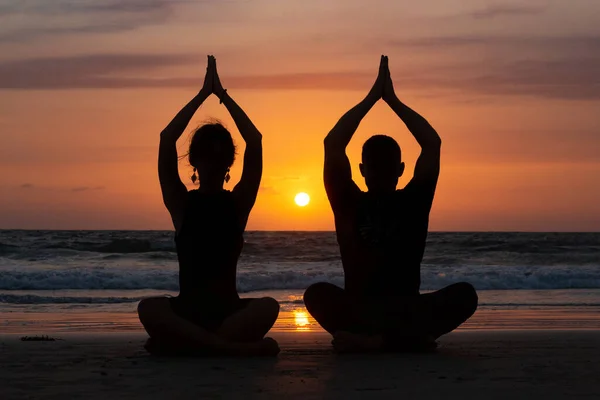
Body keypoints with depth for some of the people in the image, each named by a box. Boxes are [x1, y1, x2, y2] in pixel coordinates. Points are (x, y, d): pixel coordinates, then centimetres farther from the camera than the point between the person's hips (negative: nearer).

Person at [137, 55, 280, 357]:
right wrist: (204, 94, -1)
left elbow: (255, 141, -3)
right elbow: (167, 140, -6)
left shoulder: (238, 203, 8)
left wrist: (222, 94, 1)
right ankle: (238, 348, -39)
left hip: (230, 309, 1)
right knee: (148, 308, -34)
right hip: (186, 309, -1)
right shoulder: (181, 203, 6)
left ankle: (177, 345, -31)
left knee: (268, 307, -33)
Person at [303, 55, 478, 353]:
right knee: (317, 294, -32)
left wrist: (393, 100, 3)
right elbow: (332, 145, -4)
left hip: (407, 310, 1)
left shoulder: (412, 202, 8)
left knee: (464, 294, -27)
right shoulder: (350, 204, 6)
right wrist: (372, 97, 1)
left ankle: (370, 341, -35)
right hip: (358, 309, -1)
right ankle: (408, 339, -37)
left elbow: (432, 144, 0)